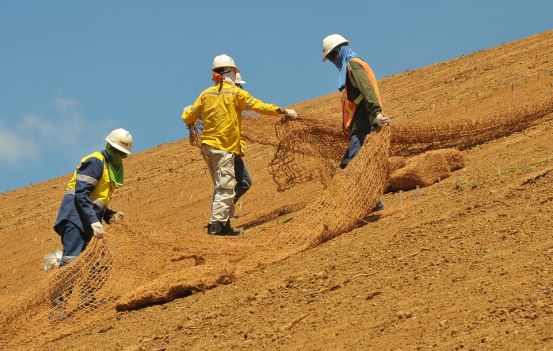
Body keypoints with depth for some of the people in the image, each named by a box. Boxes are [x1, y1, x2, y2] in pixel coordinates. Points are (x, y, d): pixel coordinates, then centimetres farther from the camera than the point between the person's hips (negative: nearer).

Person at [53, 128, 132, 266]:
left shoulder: (111, 169, 21)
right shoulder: (96, 162, -8)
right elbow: (80, 194, -18)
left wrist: (110, 215, 8)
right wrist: (94, 221, -25)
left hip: (86, 222, 10)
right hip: (75, 216, -10)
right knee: (71, 261, -19)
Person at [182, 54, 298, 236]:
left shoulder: (206, 94, 9)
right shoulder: (235, 93, -6)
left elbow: (188, 117, 14)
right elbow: (258, 105, -14)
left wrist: (190, 123, 38)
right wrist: (282, 111, -13)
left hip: (207, 146, 6)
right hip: (225, 148, -6)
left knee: (220, 186, 16)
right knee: (225, 188, -7)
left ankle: (225, 224, 18)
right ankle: (216, 224, -16)